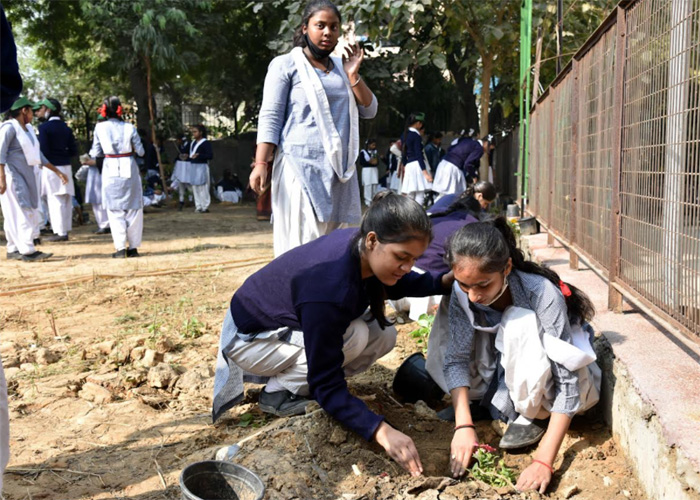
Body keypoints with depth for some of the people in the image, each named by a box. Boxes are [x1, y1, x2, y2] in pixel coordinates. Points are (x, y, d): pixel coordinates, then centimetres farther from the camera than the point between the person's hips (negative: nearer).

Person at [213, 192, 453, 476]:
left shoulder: (360, 246, -16)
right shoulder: (328, 288, -40)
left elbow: (394, 285, 10)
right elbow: (327, 388, -34)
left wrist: (444, 281, -6)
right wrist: (381, 431, -43)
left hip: (290, 326, 8)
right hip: (249, 338, -8)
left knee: (384, 336, -6)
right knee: (354, 336, -28)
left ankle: (291, 375, 4)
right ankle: (279, 393, -8)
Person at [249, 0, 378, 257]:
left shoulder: (342, 67, 19)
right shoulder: (286, 65, 3)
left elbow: (369, 110, 15)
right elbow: (270, 117, -4)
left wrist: (353, 75, 1)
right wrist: (261, 164, -15)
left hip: (340, 168, 6)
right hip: (301, 166, -5)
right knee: (302, 244, -9)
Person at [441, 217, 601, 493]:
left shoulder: (542, 293, -32)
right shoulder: (462, 293, -19)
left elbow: (567, 380, -34)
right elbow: (457, 357, -19)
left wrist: (544, 460, -40)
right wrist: (463, 425, -33)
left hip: (552, 387, -5)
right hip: (512, 382, 5)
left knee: (520, 323, -32)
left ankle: (530, 417, -10)